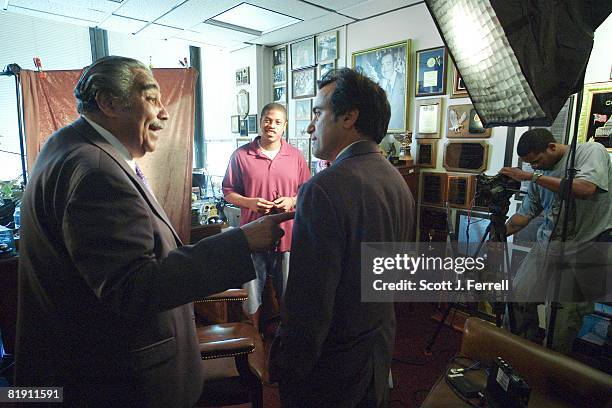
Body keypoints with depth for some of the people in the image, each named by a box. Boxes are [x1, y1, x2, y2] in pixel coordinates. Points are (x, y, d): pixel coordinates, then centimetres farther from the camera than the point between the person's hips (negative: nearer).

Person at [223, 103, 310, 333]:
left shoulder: (296, 156, 4)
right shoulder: (241, 155, 0)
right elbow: (228, 192, 4)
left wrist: (292, 201, -11)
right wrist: (249, 203, -14)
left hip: (286, 234, 1)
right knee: (252, 294, 12)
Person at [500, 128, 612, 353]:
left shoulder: (592, 151, -5)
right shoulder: (541, 174, 10)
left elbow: (586, 189, -26)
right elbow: (526, 213, 14)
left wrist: (532, 177, -22)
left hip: (584, 248, -5)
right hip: (546, 245, 5)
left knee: (566, 313, -5)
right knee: (519, 295, -3)